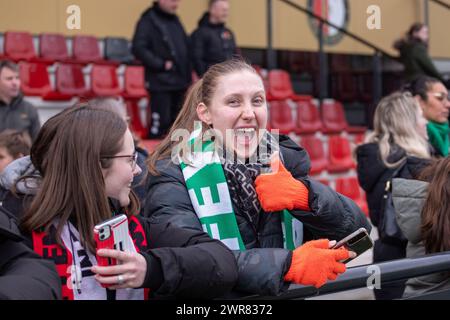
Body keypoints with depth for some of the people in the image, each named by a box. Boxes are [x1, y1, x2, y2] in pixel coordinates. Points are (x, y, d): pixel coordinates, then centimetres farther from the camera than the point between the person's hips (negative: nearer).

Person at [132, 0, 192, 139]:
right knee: (160, 121, -6)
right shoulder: (148, 20, -8)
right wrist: (161, 64, -17)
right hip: (160, 82, -7)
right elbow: (138, 48, -17)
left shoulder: (175, 20, 16)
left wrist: (188, 74, 11)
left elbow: (185, 47, 22)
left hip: (180, 81, 7)